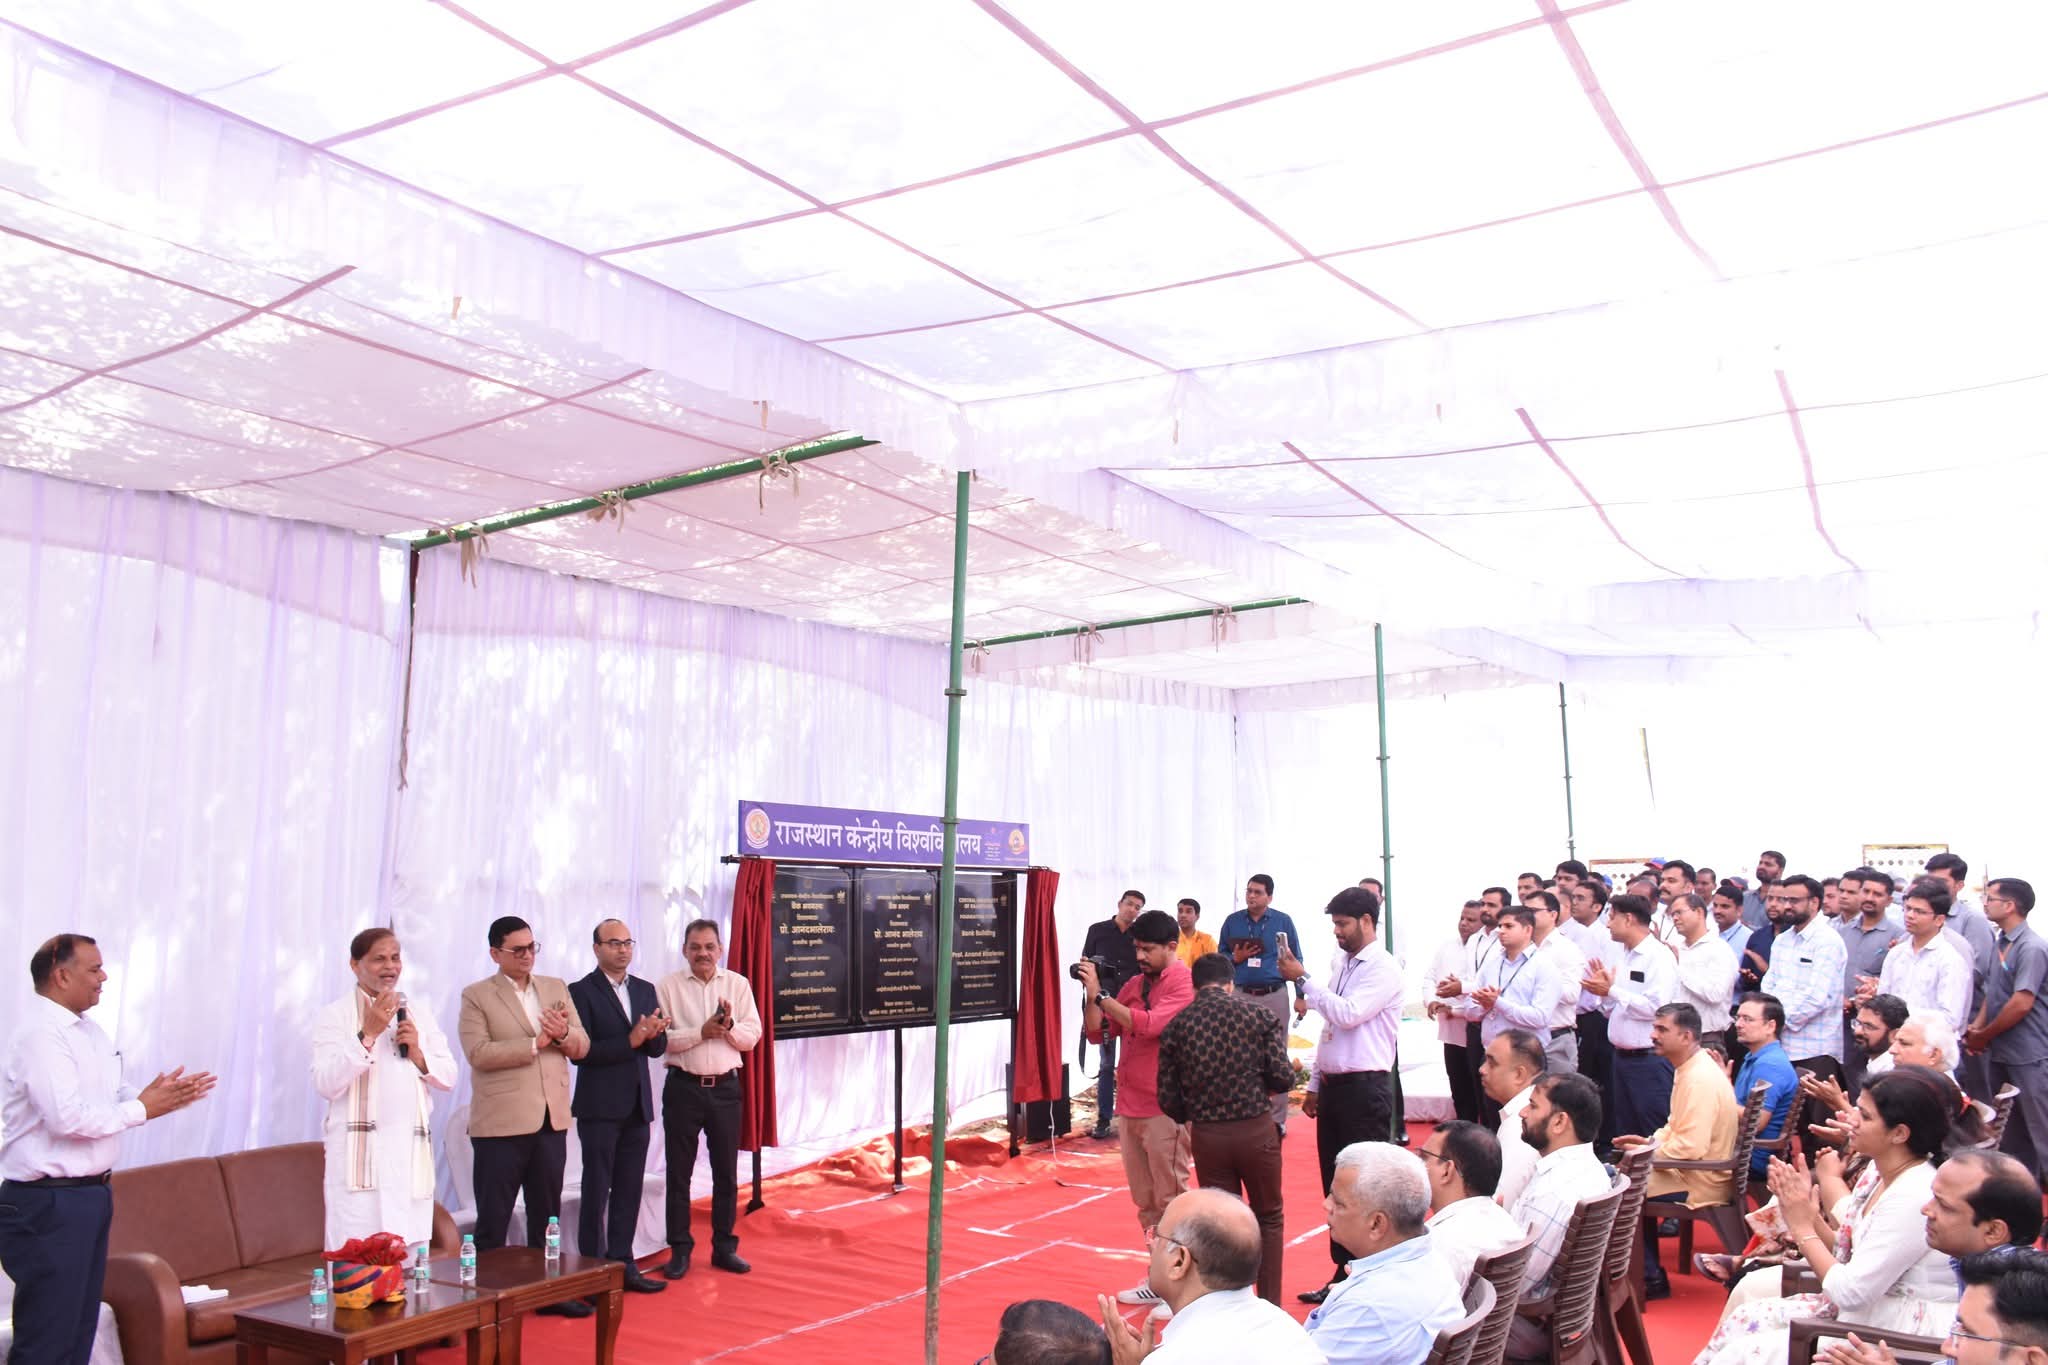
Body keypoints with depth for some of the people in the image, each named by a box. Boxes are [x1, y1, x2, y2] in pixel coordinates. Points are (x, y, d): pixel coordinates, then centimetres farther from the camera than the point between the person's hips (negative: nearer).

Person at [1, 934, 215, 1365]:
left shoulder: (90, 1032, 13)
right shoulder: (41, 1035, -18)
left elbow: (112, 1097, 17)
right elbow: (67, 1118, -26)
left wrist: (163, 1096, -2)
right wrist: (142, 1109, -17)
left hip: (90, 1196, 10)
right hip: (51, 1203, -10)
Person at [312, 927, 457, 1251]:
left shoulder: (420, 1016, 16)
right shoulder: (334, 1016, 1)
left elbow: (449, 1078, 14)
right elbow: (325, 1085, -11)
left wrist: (417, 1053, -4)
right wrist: (368, 1034, -17)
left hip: (413, 1151, 4)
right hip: (360, 1151, -4)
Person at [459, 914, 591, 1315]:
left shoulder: (556, 988, 11)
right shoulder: (476, 995, -4)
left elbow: (582, 1046, 7)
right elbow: (479, 1053, -16)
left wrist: (564, 1034, -15)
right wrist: (535, 1043, -17)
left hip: (552, 1118, 5)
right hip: (501, 1123, -5)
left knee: (547, 1213, 14)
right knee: (493, 1218, 4)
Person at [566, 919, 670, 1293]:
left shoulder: (645, 990, 11)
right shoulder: (582, 992, -7)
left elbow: (658, 1048, 8)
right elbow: (580, 1052, -16)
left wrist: (654, 1033, -15)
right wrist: (630, 1041, -23)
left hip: (637, 1106, 6)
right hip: (600, 1107, -5)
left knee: (630, 1191, 10)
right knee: (596, 1192, 2)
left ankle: (622, 1265, 19)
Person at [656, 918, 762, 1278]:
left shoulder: (738, 985, 4)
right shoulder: (667, 986, -3)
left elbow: (752, 1036, 2)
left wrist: (729, 1027, -17)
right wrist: (701, 1033, -19)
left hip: (725, 1087, 2)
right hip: (683, 1086, -2)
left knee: (726, 1171, 9)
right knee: (679, 1172, 5)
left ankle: (725, 1247, 20)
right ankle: (680, 1249, 16)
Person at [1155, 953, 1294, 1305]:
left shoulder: (1176, 1026, 1)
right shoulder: (1258, 1016, -2)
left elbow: (1168, 1099, 0)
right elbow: (1282, 1078, -7)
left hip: (1207, 1136, 1)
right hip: (1256, 1130, -1)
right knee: (1267, 1218, 18)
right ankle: (1270, 1307, 19)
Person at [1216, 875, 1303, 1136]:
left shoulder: (1283, 921, 2)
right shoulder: (1232, 921, 6)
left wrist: (1301, 995, 0)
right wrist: (1236, 958, -10)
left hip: (1275, 996, -1)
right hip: (1242, 996, 1)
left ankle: (1277, 1118, 9)